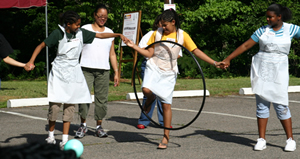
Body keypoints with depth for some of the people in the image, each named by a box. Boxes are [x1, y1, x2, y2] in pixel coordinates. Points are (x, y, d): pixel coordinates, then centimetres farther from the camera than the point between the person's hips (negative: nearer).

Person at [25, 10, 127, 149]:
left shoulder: (81, 33, 4)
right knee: (54, 105, -6)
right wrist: (31, 61, -16)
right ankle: (51, 135, 16)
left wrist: (118, 35, 7)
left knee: (70, 106, 0)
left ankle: (65, 140, 3)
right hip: (59, 72, -4)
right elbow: (41, 45, -4)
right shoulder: (58, 33, -7)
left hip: (74, 73, 4)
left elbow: (100, 35, 11)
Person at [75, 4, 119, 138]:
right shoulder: (84, 29, 6)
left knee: (102, 99, 1)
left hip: (103, 71, 3)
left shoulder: (109, 32, 15)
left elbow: (112, 54, 18)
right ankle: (83, 125, 4)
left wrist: (116, 72, 12)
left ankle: (99, 127, 11)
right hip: (86, 69, -3)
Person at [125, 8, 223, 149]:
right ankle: (150, 100, 10)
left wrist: (214, 63, -9)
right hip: (154, 67, 0)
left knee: (166, 104, -1)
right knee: (146, 89, -30)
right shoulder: (157, 33, -1)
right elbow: (149, 54, 3)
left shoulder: (182, 35, -3)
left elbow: (196, 51, -3)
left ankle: (166, 136, 11)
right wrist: (133, 46, -9)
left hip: (169, 72, 0)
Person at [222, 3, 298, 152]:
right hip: (260, 71, 2)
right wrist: (228, 59, 2)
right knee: (262, 104, 2)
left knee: (281, 105, -4)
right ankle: (262, 139, 7)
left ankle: (290, 139, 5)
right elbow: (245, 45, 5)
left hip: (278, 72, -2)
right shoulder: (263, 30, 4)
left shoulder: (290, 29, 1)